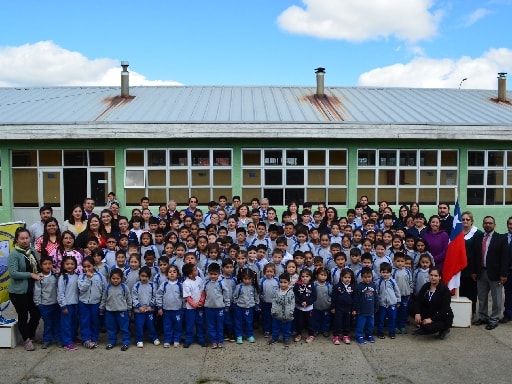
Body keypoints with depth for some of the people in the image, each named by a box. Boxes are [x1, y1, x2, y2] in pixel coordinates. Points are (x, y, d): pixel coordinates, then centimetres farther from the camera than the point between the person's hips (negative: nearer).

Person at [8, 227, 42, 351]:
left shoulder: (33, 251, 5)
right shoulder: (14, 254, -13)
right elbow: (13, 273, -20)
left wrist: (40, 274, 0)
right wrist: (31, 275, -20)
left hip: (32, 290, 6)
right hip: (19, 292, -6)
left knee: (36, 314, 11)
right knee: (23, 316, 6)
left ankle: (31, 335, 35)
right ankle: (26, 340, 22)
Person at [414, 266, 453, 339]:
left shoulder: (444, 289, -17)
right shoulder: (426, 286, 1)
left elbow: (444, 309, -21)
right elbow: (418, 300, -5)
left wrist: (431, 319, -25)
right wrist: (418, 313, -21)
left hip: (443, 318, -6)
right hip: (428, 314, 6)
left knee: (428, 327, -32)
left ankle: (443, 329, 1)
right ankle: (423, 327, 7)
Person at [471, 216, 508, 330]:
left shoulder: (501, 238, -4)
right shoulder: (478, 238, 8)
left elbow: (505, 257, -8)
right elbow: (475, 256, 9)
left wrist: (503, 274, -13)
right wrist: (474, 271, 5)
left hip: (495, 273, -4)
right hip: (481, 272, 4)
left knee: (496, 299, 4)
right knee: (481, 298, 14)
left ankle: (494, 320, 15)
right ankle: (483, 317, 27)